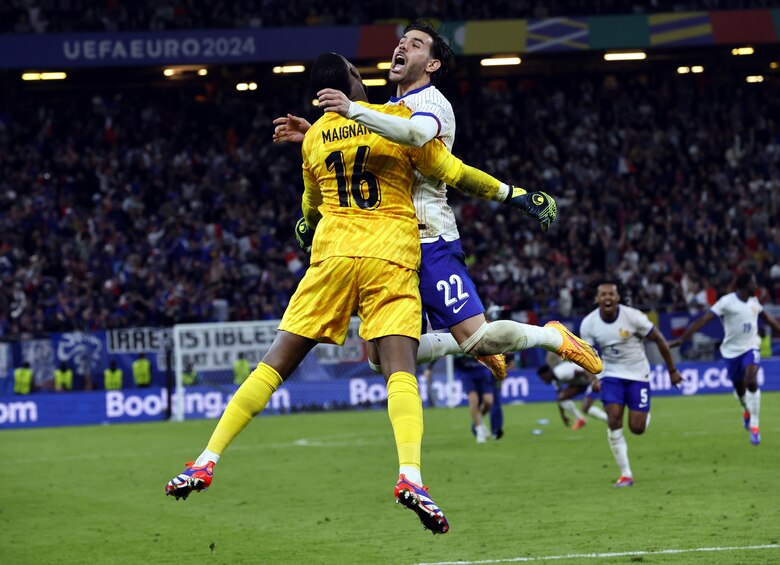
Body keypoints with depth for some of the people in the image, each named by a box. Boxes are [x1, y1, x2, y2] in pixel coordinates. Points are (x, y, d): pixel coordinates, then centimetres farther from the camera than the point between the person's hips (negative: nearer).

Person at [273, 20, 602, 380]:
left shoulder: (432, 103, -6)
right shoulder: (390, 109, 21)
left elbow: (415, 134, -31)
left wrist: (353, 110, -39)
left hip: (428, 240, -8)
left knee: (476, 336, -15)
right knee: (380, 360, 3)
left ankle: (554, 337, 12)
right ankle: (473, 347, 23)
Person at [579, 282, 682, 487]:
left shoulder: (633, 316, -20)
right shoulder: (588, 324, -11)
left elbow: (659, 340, -8)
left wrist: (672, 370, -1)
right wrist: (594, 378, -17)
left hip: (638, 375, -2)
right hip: (611, 375, 2)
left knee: (637, 428, -5)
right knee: (614, 420, -16)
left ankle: (645, 415, 36)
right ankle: (626, 474, -7)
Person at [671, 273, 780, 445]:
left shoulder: (753, 301, 2)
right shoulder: (727, 302, -16)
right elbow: (703, 320, -22)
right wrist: (682, 339, -28)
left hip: (750, 348, 2)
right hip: (731, 351, -2)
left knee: (752, 382, -21)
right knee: (739, 389, 11)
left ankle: (754, 425, -13)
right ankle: (747, 410, 46)